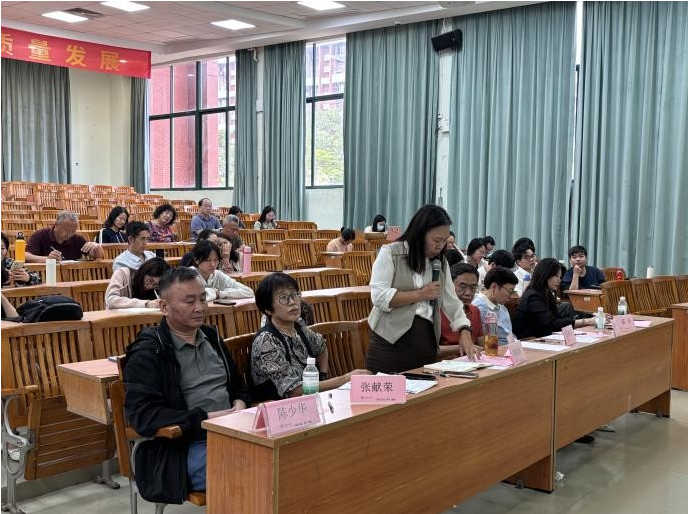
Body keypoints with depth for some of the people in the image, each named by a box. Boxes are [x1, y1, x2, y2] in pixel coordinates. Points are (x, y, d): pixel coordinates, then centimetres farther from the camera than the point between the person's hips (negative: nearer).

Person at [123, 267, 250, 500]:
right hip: (182, 448, -7)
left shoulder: (211, 337, 15)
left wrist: (239, 404, 1)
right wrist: (206, 418, -18)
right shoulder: (147, 354, -6)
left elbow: (238, 386, 26)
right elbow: (142, 416, -16)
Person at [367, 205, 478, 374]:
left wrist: (464, 331, -6)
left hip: (426, 341, 5)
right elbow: (379, 296, -15)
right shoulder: (390, 253, -5)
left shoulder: (440, 262, 13)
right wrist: (420, 294, -10)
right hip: (391, 339, -5)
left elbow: (451, 302, 10)